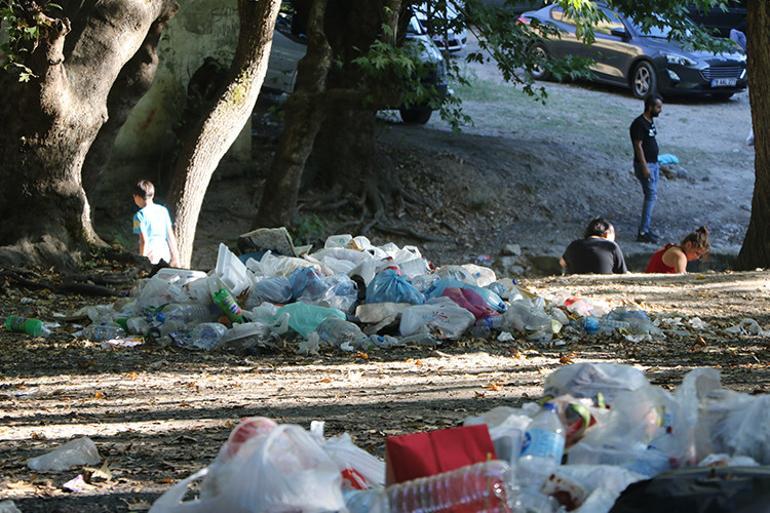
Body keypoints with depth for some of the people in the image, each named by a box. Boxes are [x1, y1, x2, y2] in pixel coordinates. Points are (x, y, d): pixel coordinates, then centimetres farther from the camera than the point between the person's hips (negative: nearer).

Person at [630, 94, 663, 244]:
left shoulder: (650, 121, 10)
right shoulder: (639, 124, -19)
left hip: (653, 164, 10)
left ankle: (646, 228, 19)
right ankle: (643, 232, -9)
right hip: (645, 165, -10)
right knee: (651, 196, -11)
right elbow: (638, 146, -21)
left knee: (651, 196, 12)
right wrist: (645, 167, -23)